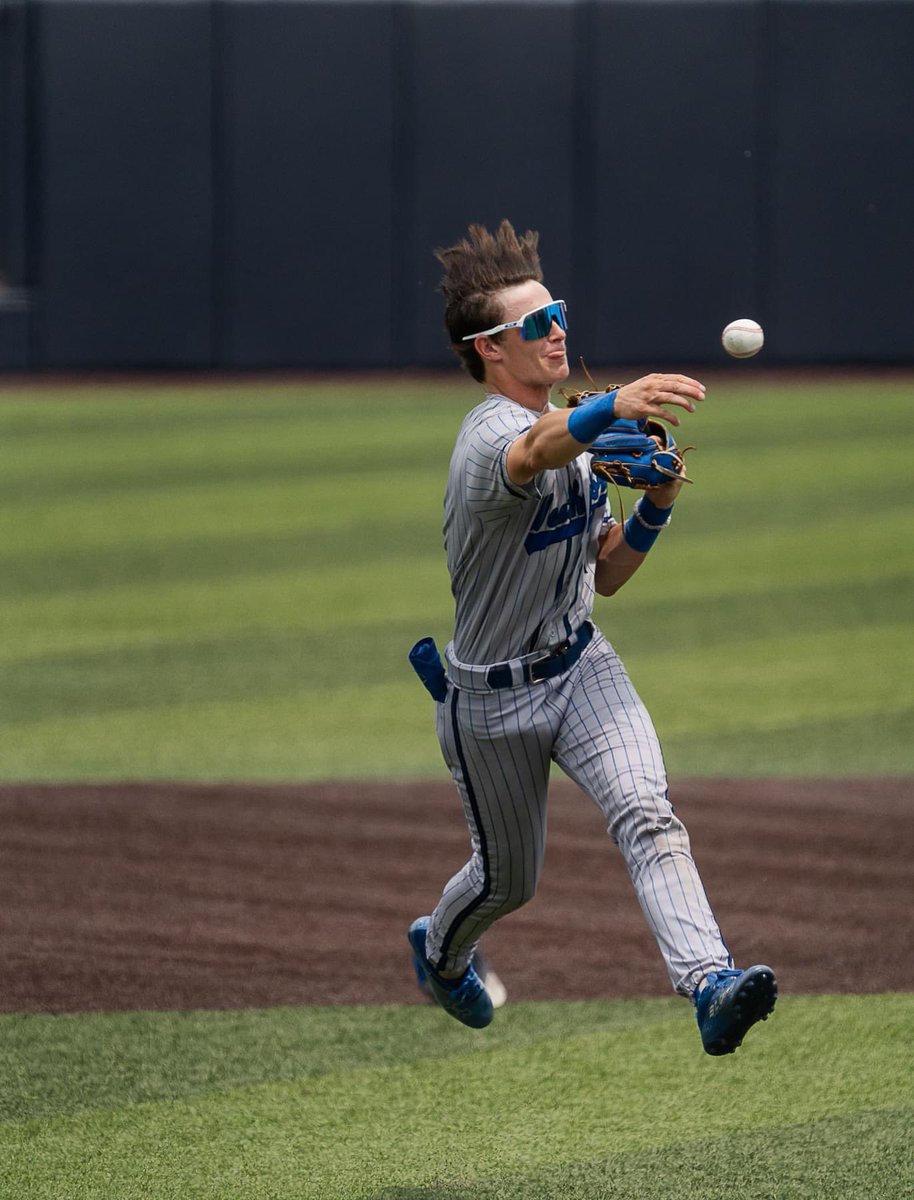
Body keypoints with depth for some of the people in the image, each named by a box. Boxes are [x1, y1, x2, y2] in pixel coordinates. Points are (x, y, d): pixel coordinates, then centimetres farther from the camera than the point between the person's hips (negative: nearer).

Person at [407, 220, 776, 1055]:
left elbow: (605, 575, 10)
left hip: (581, 666, 5)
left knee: (646, 814, -22)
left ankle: (710, 983, -39)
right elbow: (541, 451, -51)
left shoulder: (577, 434, 5)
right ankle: (439, 950, 48)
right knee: (509, 877, 14)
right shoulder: (492, 439, -23)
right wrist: (613, 408, -72)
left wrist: (657, 506, -10)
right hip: (493, 698, -5)